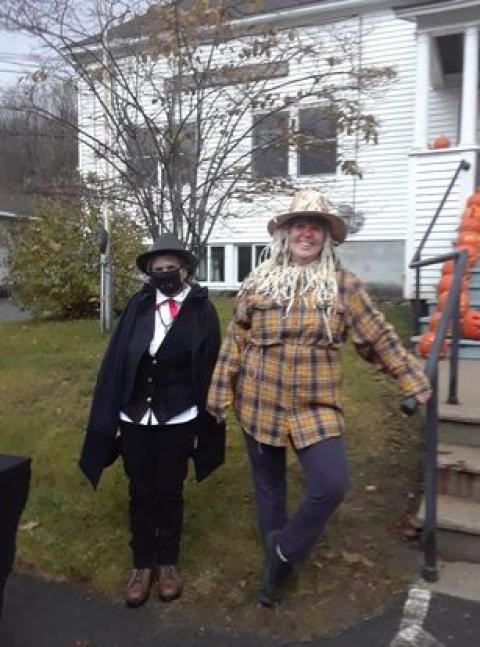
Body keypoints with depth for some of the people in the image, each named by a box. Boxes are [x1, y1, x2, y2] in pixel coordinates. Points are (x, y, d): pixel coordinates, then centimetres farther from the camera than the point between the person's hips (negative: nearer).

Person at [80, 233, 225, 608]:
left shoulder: (202, 310, -6)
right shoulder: (138, 305, -1)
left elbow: (208, 370, -5)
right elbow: (116, 361, -1)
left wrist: (202, 427, -4)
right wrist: (111, 418, -4)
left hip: (177, 421, -2)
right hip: (135, 418, 2)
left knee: (170, 492, 14)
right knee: (140, 493, 14)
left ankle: (168, 562, 35)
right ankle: (143, 564, 33)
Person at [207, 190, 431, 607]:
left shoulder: (343, 284, -2)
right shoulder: (258, 283, -1)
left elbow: (379, 338, 1)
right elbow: (235, 342, 2)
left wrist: (416, 383, 2)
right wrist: (221, 395, 3)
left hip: (316, 407, -1)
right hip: (260, 404, 1)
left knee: (332, 484, -12)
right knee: (268, 487, 13)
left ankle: (284, 552, 15)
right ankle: (275, 561, 37)